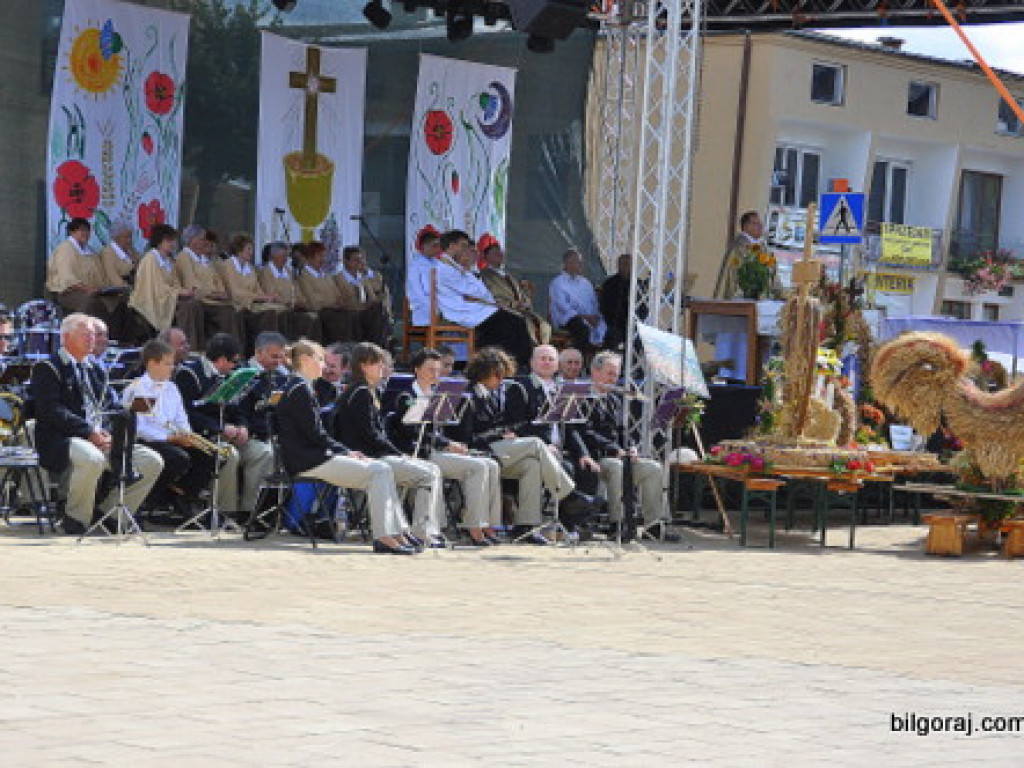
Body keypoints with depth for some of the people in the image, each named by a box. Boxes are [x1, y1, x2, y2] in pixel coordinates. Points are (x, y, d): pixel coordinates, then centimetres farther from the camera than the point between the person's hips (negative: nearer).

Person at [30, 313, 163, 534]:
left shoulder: (96, 372, 24)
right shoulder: (47, 369, -1)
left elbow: (110, 408, 18)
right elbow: (52, 412, -13)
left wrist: (108, 432, -5)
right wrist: (89, 433, -21)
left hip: (102, 438, 8)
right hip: (61, 441, -8)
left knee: (153, 462, -7)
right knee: (93, 459, -40)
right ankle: (76, 519, -20)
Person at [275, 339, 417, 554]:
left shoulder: (298, 387, 21)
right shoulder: (300, 389, -12)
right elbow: (315, 434, -16)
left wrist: (346, 452, 10)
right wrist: (346, 453, -8)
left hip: (314, 456, 10)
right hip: (307, 461, -10)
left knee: (381, 470, 6)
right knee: (379, 471, -15)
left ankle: (398, 531, 0)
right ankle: (383, 537, -19)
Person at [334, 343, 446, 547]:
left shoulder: (369, 392, 20)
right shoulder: (361, 394, -12)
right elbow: (370, 436, -17)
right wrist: (399, 454, -9)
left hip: (378, 454, 10)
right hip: (368, 458, -10)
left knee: (433, 470, 7)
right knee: (428, 474, -13)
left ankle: (433, 531, 3)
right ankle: (422, 534, -13)